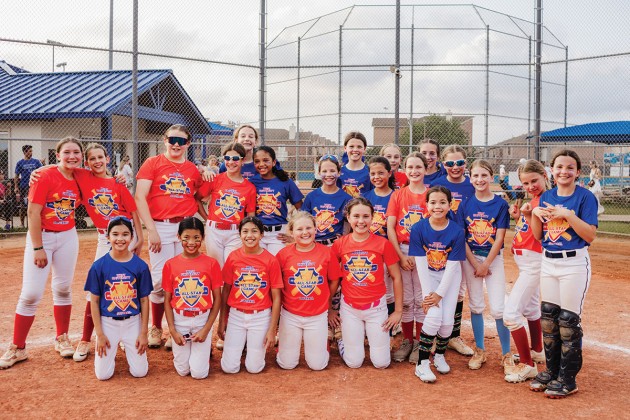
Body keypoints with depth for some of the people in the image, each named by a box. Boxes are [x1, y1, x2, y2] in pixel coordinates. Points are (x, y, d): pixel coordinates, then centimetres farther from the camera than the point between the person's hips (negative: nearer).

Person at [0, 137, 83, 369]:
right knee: (31, 293, -5)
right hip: (41, 237, -5)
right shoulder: (45, 176, -15)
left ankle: (62, 339, 26)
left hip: (68, 237, 5)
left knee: (63, 288, 11)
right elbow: (33, 213, -16)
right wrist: (37, 248, -18)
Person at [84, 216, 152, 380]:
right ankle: (110, 352, 30)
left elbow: (144, 300, 0)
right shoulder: (99, 266, -8)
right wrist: (100, 334, -5)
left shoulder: (140, 265, -6)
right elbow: (94, 301, -3)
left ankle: (129, 348, 30)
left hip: (133, 322, 1)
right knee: (103, 374, -2)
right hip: (107, 323, -1)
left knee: (140, 372, 0)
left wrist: (144, 333, -2)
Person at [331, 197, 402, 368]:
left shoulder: (383, 243, -9)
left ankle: (375, 337, 34)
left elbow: (396, 278, -2)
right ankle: (345, 342, 37)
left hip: (376, 307, 0)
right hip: (349, 308, 1)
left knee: (382, 363, 5)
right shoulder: (339, 244, -5)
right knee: (354, 363, 6)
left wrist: (398, 310, -2)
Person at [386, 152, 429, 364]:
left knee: (421, 299, 4)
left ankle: (419, 343, 16)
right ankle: (407, 341, 21)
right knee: (405, 299, 8)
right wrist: (401, 255, -9)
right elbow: (390, 227, -1)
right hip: (401, 251, 1)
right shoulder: (398, 195, 3)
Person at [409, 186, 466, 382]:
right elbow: (421, 264, -14)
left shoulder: (456, 231, -15)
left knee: (447, 320, -8)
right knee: (434, 316, -19)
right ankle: (422, 364, -7)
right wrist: (427, 293, -19)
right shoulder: (418, 228, -15)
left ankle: (439, 355, 21)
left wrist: (439, 294, -19)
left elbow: (452, 266, -14)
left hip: (450, 277, 1)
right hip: (429, 276, -1)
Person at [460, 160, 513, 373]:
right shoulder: (466, 204, 0)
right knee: (476, 306, 8)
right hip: (470, 258, 2)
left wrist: (486, 264, -11)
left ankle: (507, 355, 7)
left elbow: (499, 238, -8)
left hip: (494, 258, -2)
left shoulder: (501, 204, -5)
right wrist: (475, 264, -8)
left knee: (498, 308, -6)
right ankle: (479, 351, 21)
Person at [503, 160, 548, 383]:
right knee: (530, 308, 23)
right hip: (524, 261, 10)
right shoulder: (533, 201, 11)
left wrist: (528, 216, -29)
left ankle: (527, 365, -2)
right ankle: (536, 352, 41)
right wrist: (518, 217, 0)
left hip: (534, 261, -10)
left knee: (511, 312, -12)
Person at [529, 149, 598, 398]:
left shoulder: (585, 197, -8)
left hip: (574, 264, -6)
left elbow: (590, 236, -14)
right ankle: (551, 371, 25)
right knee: (548, 319, 11)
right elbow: (538, 235, 10)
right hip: (548, 263, 6)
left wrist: (568, 215, -22)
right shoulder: (546, 197, 8)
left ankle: (567, 379, 10)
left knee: (568, 321, -2)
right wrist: (535, 213, -6)